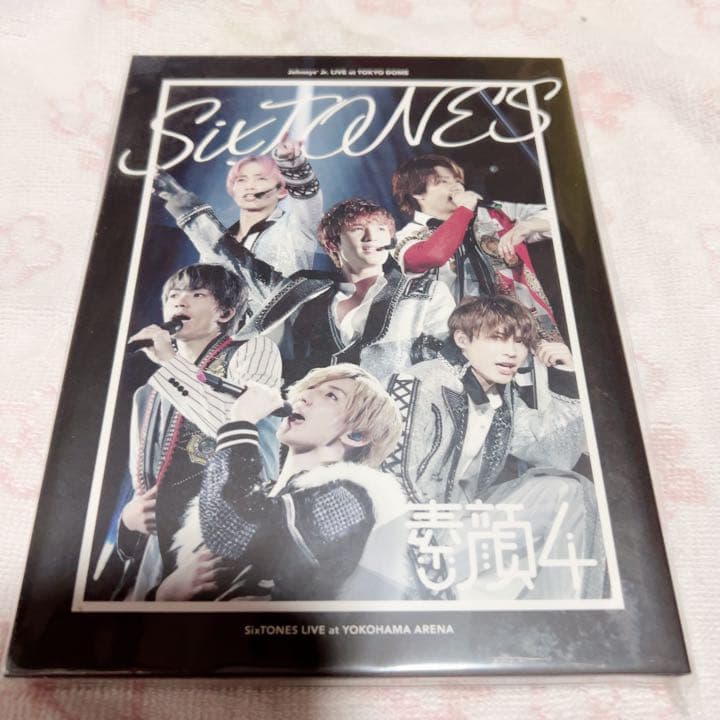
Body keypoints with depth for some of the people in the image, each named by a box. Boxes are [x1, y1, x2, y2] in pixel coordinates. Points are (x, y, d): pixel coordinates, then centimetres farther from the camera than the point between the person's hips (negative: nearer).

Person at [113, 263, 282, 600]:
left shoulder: (253, 351, 3)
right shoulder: (147, 394, 20)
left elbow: (236, 423, -15)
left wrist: (170, 360, -8)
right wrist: (128, 514, 0)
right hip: (153, 549, 6)